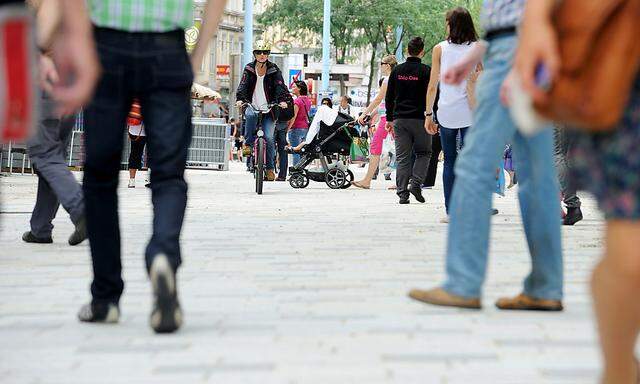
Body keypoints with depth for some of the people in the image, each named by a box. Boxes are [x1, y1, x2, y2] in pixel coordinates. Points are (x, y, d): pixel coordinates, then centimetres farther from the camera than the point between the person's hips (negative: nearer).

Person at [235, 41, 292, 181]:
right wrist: (240, 99, -24)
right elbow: (243, 85, -5)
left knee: (269, 138, -12)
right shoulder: (249, 69, 8)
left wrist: (283, 100, -27)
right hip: (252, 106, 0)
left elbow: (280, 86, -7)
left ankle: (270, 168, -1)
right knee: (250, 115, -38)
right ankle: (249, 143, -19)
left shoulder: (274, 70, 5)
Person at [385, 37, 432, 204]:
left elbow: (389, 97, 10)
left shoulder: (397, 70, 7)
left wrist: (390, 119, 16)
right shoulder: (426, 71, -5)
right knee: (423, 153, 12)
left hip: (400, 120, 3)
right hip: (420, 120, -3)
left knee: (402, 157, 5)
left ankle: (402, 193, 0)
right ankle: (416, 183, -7)